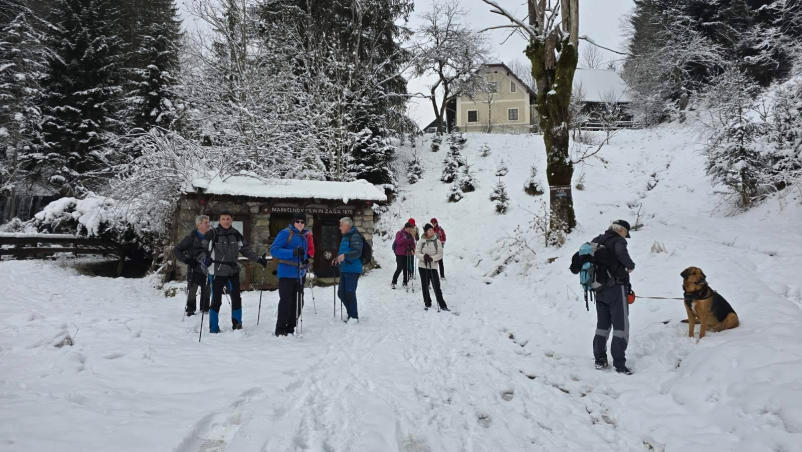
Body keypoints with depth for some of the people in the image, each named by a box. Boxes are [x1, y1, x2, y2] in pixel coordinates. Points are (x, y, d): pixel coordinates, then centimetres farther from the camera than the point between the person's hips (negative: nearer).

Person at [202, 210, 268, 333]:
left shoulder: (236, 234, 6)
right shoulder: (212, 234, -9)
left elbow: (246, 249, 12)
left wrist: (258, 259, 4)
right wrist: (204, 259, -31)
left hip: (233, 271, 4)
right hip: (217, 272, -4)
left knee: (236, 298, 8)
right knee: (216, 301, 0)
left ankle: (237, 325, 22)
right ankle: (213, 328, 12)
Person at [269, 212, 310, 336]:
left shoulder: (305, 236, 14)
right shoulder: (286, 233, -8)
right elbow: (274, 250, -15)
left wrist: (306, 260, 6)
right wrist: (293, 253, -25)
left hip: (300, 274, 7)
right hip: (287, 273, -7)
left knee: (296, 302, 9)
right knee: (285, 301, -7)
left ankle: (290, 329, 19)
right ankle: (280, 330, 2)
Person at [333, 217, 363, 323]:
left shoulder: (355, 236, -13)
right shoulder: (345, 237, 17)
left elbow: (357, 252, -25)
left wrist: (344, 255, -36)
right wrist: (337, 259, 18)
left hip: (353, 270, -9)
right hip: (344, 269, 10)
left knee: (350, 293, -7)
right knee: (341, 293, 12)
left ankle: (354, 316, 5)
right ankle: (350, 313, 26)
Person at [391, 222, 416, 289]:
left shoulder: (410, 235, 12)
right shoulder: (399, 233, -2)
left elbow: (413, 244, 11)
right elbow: (398, 242, -15)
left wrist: (411, 248, -11)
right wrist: (405, 237, -26)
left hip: (407, 254, 5)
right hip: (400, 254, -5)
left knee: (406, 269, 2)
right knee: (399, 268, -11)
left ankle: (405, 283, 12)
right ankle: (394, 282, -1)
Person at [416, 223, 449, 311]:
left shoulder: (437, 241, -2)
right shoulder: (421, 242, 0)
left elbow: (440, 254, -3)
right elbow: (417, 253, -2)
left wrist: (432, 258, -19)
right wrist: (423, 256, -22)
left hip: (433, 266, -1)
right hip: (422, 266, 1)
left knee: (436, 286, -4)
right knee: (425, 286, 10)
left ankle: (442, 305, 4)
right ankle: (427, 303, 24)